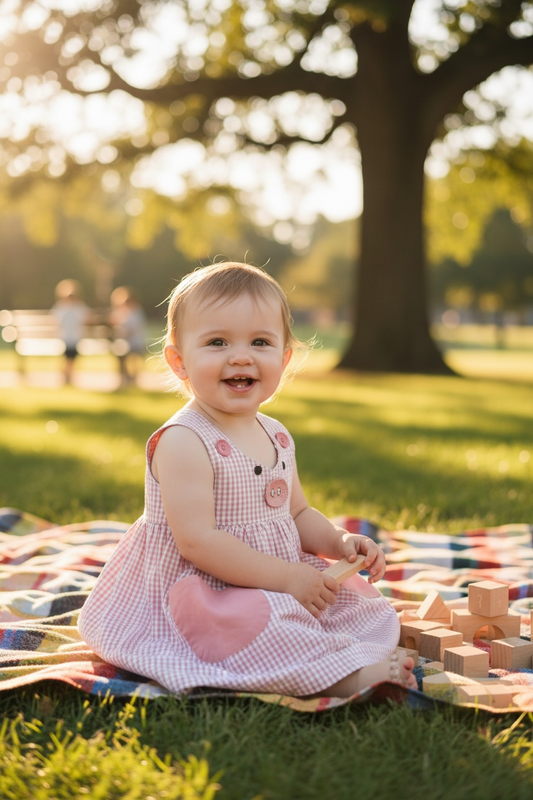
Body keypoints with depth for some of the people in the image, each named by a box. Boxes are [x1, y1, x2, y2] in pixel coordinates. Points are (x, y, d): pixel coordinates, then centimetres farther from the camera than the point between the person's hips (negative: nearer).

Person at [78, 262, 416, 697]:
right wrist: (285, 577, -24)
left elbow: (298, 513, 20)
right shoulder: (183, 442, -20)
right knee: (256, 620, -35)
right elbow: (197, 541, -26)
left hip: (276, 584, 10)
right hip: (202, 593, -9)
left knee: (362, 601, 7)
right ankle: (346, 675, -25)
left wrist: (340, 541, -1)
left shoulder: (277, 436, 8)